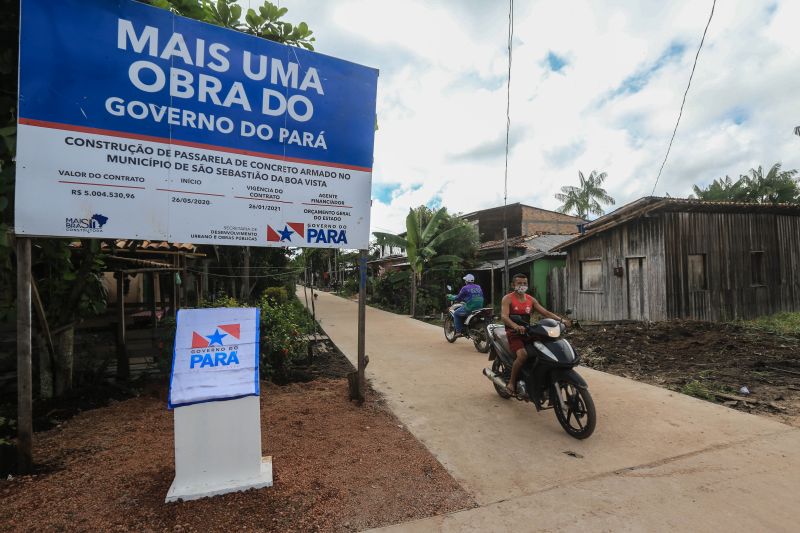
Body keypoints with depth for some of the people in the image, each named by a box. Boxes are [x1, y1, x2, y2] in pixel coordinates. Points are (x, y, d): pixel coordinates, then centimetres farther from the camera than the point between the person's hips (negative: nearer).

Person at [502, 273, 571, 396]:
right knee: (523, 355, -29)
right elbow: (504, 316, -20)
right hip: (514, 333, -6)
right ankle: (511, 383, -12)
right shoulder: (507, 299, -4)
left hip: (528, 332, 6)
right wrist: (515, 326, -40)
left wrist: (561, 319, -10)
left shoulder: (531, 299, 14)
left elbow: (546, 313, 7)